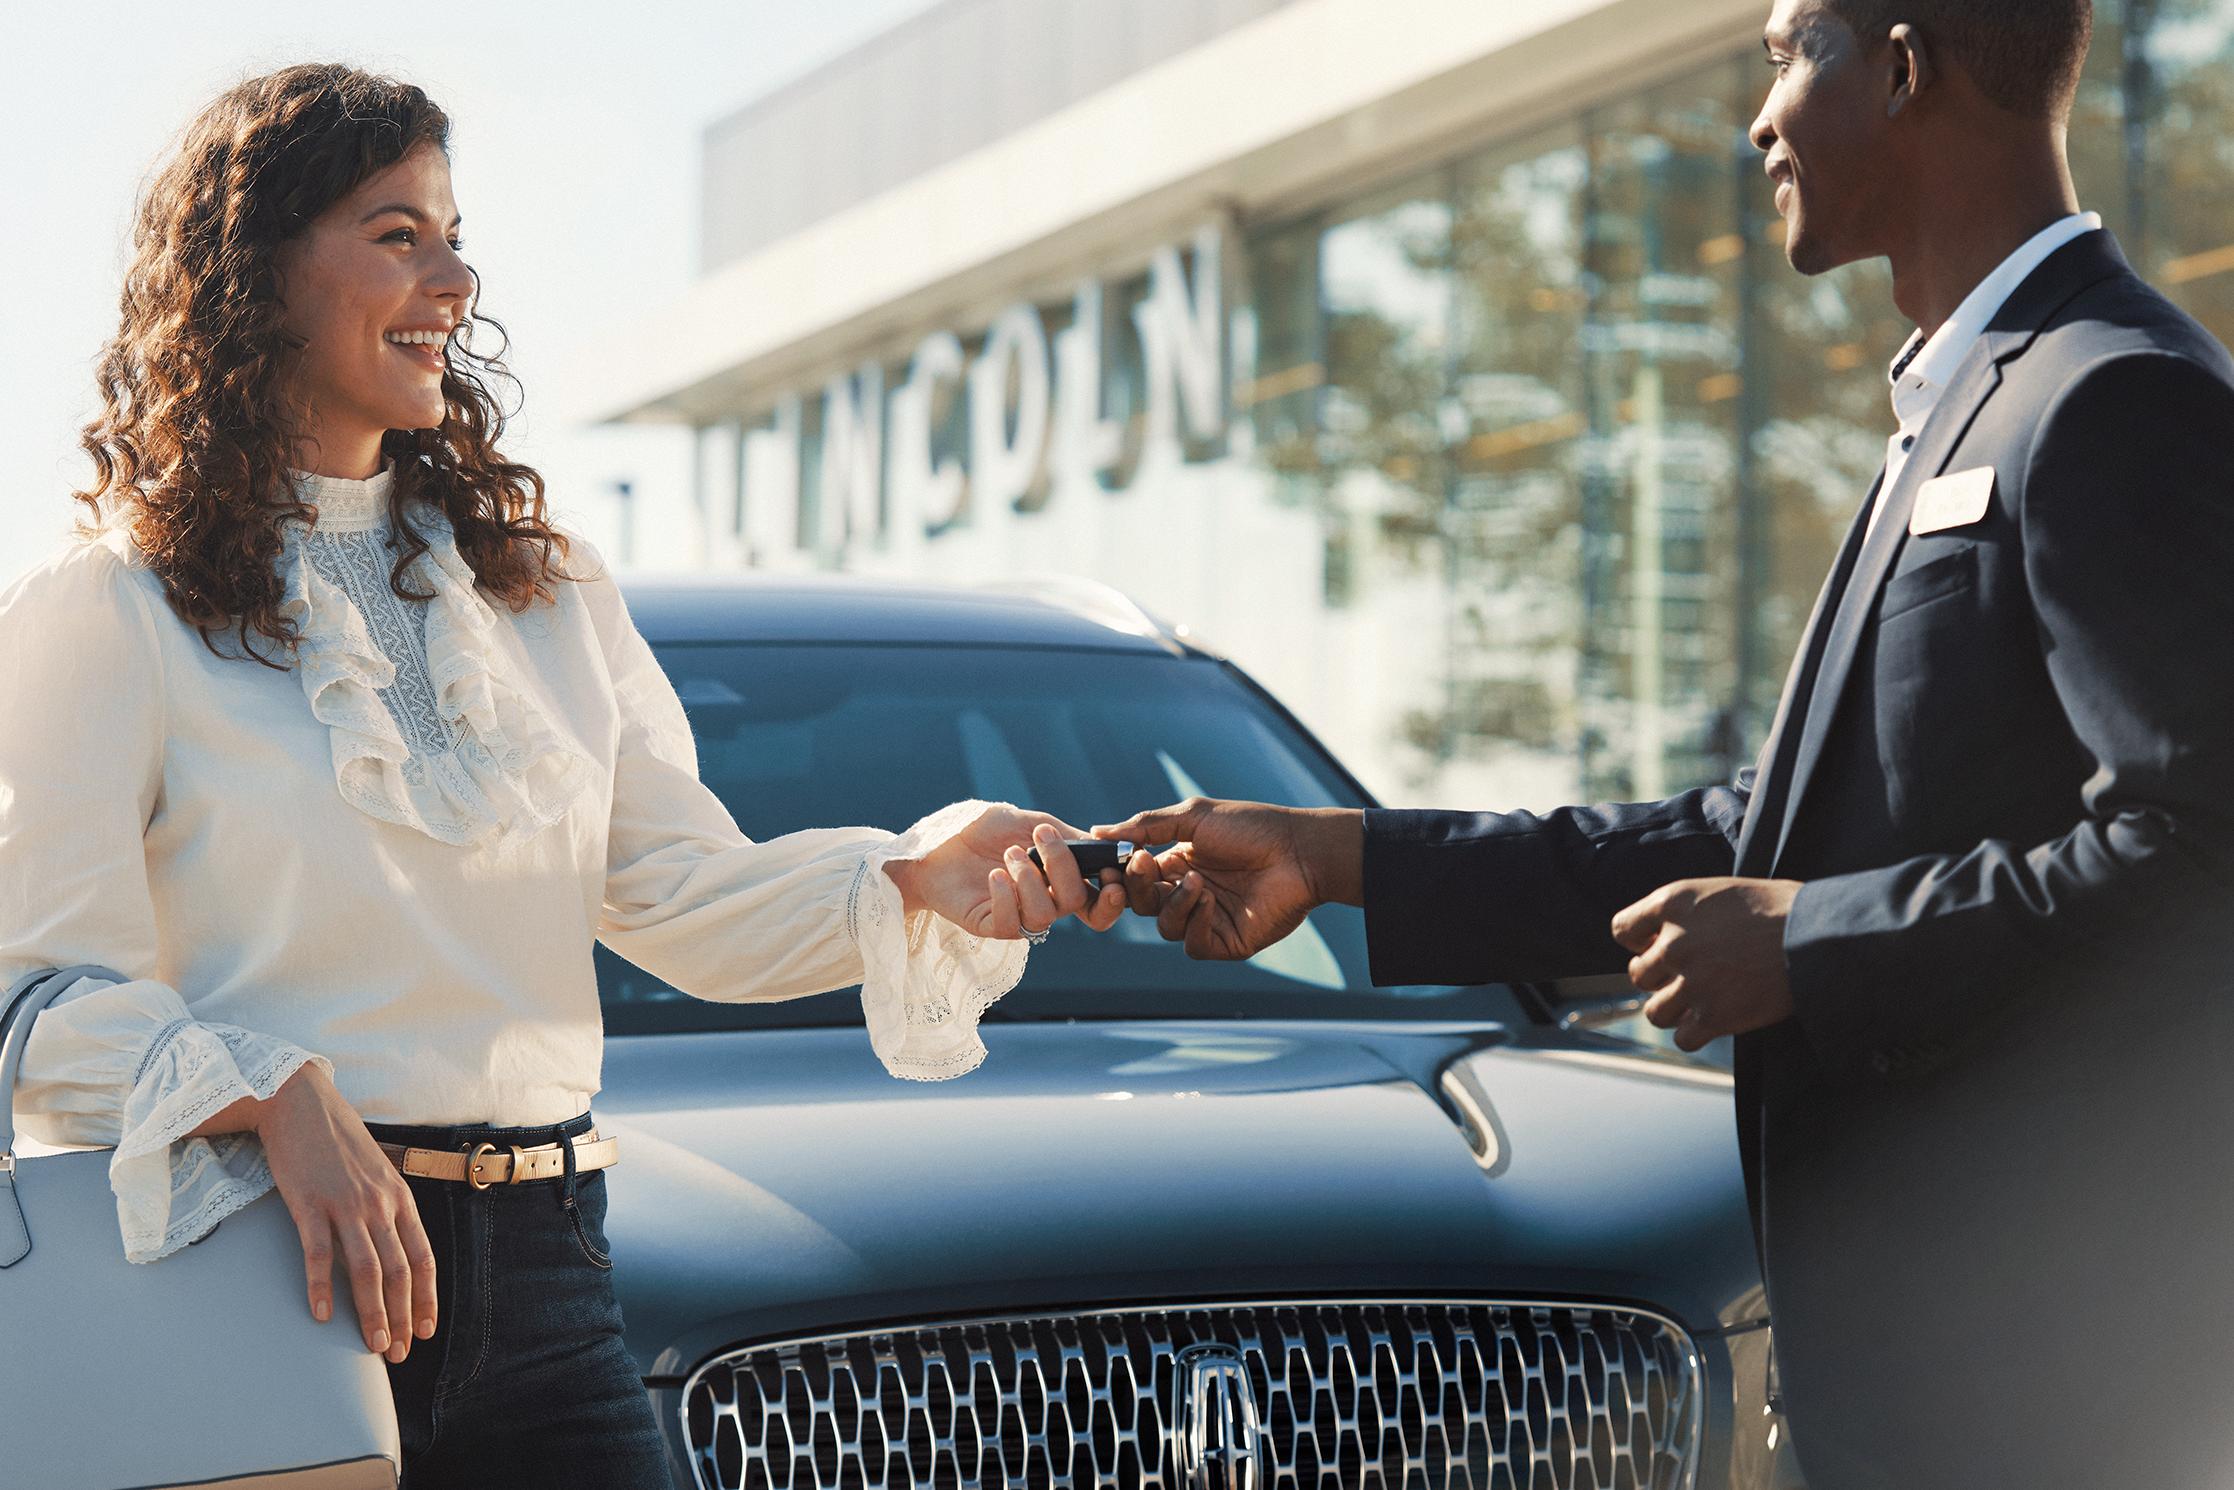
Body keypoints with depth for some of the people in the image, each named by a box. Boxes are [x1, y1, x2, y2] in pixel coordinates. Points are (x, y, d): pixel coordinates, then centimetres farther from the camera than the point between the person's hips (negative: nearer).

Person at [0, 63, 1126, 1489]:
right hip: (264, 1266, -4)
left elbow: (692, 896, 9)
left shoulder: (544, 588, 16)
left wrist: (920, 876, -8)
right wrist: (278, 1101, -24)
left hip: (541, 1268, 4)